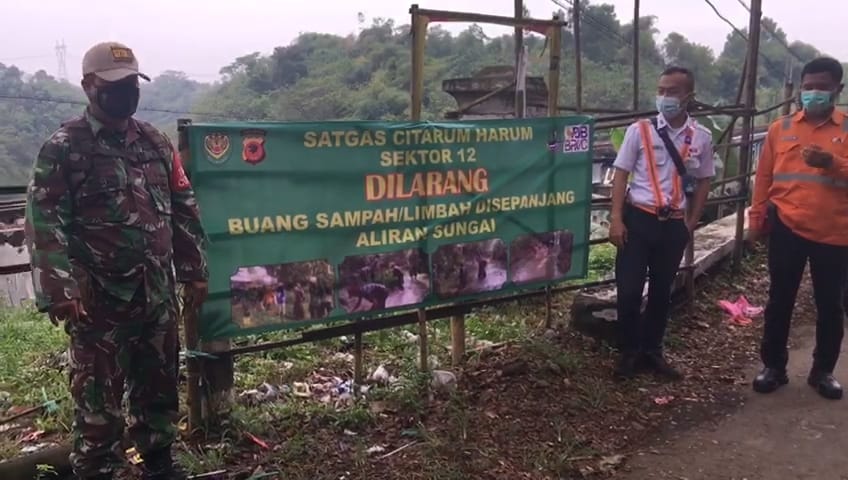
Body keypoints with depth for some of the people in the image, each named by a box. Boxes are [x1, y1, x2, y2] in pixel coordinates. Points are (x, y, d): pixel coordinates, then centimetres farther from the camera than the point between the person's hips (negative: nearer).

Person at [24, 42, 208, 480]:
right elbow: (44, 224, -11)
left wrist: (194, 271, 10)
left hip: (157, 294, 5)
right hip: (97, 298, -5)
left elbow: (184, 211, 12)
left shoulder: (156, 143, 9)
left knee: (159, 386, 16)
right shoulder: (62, 148, -6)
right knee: (97, 397, 6)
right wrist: (59, 292, -18)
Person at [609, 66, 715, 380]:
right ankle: (629, 353, 18)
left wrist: (691, 223, 7)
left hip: (674, 225, 2)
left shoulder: (701, 137, 3)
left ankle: (652, 350, 29)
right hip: (639, 219, -2)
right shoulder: (639, 131, -4)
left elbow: (703, 182, 11)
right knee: (629, 290, 0)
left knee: (662, 291, 13)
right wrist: (616, 219, -8)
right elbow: (621, 175, -2)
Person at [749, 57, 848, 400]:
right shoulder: (780, 129, 7)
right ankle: (774, 366, 21)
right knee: (780, 299, 7)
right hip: (787, 228, 1)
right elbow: (764, 177, 9)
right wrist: (757, 220, 6)